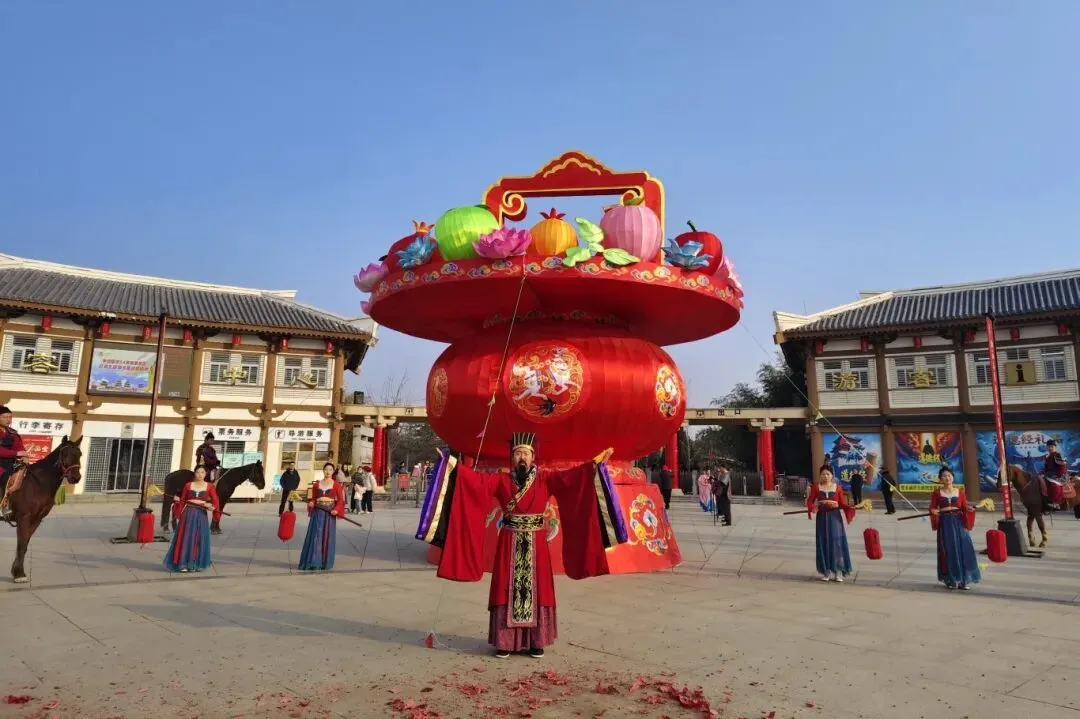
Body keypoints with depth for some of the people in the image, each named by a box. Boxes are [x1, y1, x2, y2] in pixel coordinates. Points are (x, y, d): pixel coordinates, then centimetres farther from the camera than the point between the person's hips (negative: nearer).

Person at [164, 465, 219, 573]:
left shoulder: (209, 487, 2)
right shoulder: (188, 485, 4)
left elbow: (215, 501, -1)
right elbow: (182, 501, 6)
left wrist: (212, 506, -20)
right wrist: (179, 514, -7)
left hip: (201, 515, 0)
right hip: (188, 513, 0)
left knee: (199, 540, 4)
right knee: (186, 538, -1)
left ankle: (196, 564, 13)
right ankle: (183, 564, 6)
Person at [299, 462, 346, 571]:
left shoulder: (336, 484, 1)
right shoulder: (316, 484, 7)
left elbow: (341, 499, 1)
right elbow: (313, 498, 12)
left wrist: (336, 510, -13)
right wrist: (311, 503, -10)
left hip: (329, 513, -1)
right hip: (318, 512, 1)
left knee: (327, 537, 3)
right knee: (315, 536, -2)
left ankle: (326, 562, 12)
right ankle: (313, 562, 3)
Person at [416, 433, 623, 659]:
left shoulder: (545, 479, 2)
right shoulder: (501, 480, 2)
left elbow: (570, 476, -8)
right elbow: (475, 478, -5)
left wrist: (595, 464, -18)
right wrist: (452, 464, -14)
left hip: (536, 545, 0)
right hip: (509, 545, 0)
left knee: (536, 591, 5)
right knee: (507, 592, 3)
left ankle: (536, 642, 16)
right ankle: (505, 641, 13)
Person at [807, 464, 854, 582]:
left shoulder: (837, 487, 1)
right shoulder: (816, 487, 2)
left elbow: (843, 503, 1)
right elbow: (810, 501, 0)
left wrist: (850, 508, -18)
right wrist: (812, 508, -21)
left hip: (835, 517, -1)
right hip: (822, 517, 1)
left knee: (836, 543, -3)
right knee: (824, 544, 4)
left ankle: (838, 572, 6)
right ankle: (826, 572, 15)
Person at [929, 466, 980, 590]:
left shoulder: (959, 492, 6)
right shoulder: (937, 493, 1)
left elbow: (964, 507, 2)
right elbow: (932, 508, -2)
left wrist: (969, 509, -20)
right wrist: (934, 511, -24)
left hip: (959, 523, 2)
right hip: (945, 524, -2)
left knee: (963, 550, -2)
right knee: (949, 551, 1)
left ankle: (964, 580, 11)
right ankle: (951, 580, 13)